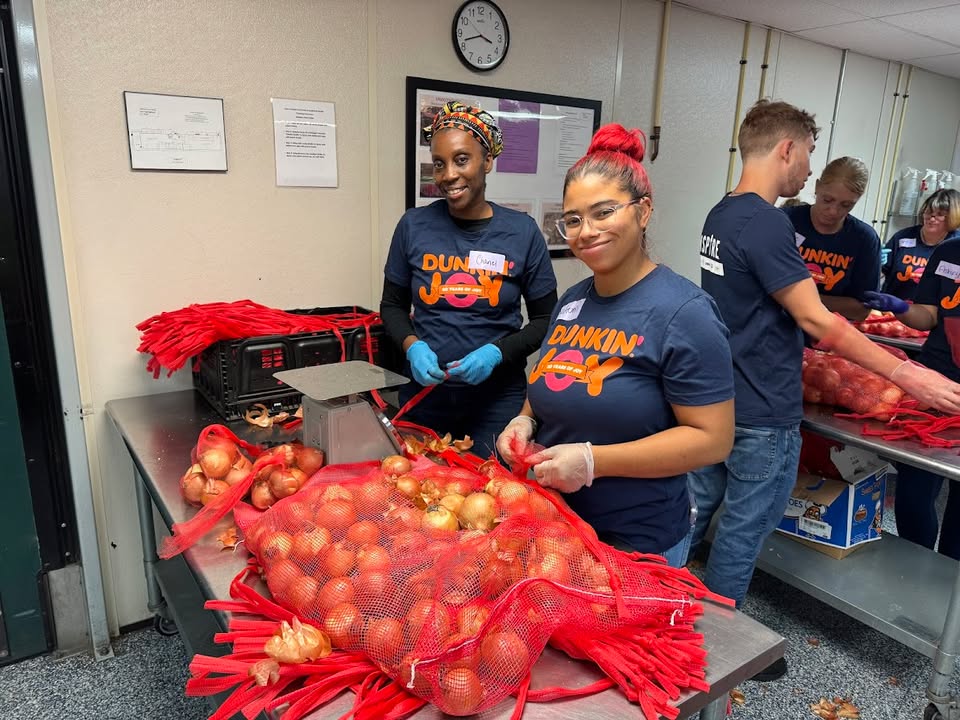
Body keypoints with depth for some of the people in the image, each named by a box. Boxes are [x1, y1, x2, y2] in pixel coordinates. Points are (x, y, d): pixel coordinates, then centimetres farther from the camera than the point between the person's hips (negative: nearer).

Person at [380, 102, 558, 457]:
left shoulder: (522, 231, -6)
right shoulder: (414, 226, -3)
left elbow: (545, 318, 1)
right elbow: (392, 305, 7)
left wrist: (497, 352, -15)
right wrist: (412, 345, -12)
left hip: (497, 400, -1)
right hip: (424, 395, 1)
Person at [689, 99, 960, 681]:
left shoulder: (722, 215, 9)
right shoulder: (766, 223, -20)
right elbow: (815, 318, -21)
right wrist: (906, 375, -16)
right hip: (763, 415, -9)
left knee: (695, 512, 20)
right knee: (743, 531, 7)